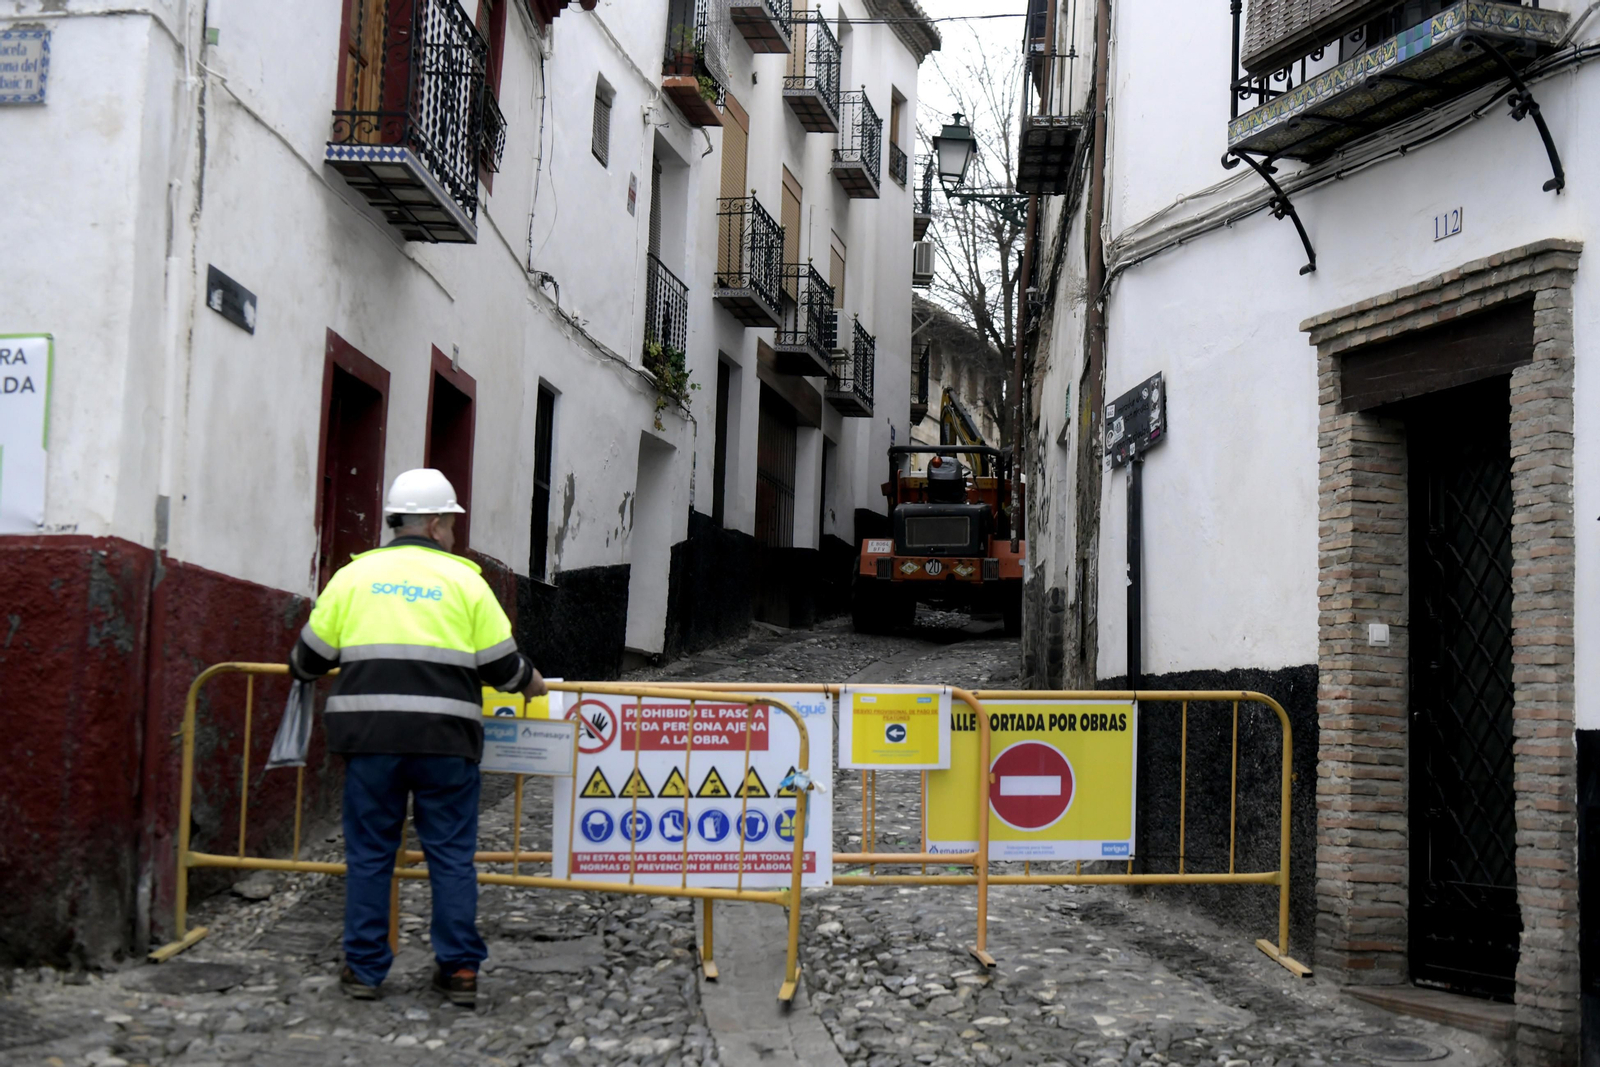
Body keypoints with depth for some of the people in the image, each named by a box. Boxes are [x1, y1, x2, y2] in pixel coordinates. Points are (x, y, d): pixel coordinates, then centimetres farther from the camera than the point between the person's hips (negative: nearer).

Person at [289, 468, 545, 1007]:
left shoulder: (354, 574, 9)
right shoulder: (463, 579, 4)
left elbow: (312, 654, 14)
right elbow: (501, 663, 5)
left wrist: (300, 669, 37)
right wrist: (531, 683, 25)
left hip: (369, 732, 1)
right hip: (445, 738, -1)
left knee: (369, 853, 10)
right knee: (452, 855, 7)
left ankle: (363, 968, 14)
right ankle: (459, 969, 10)